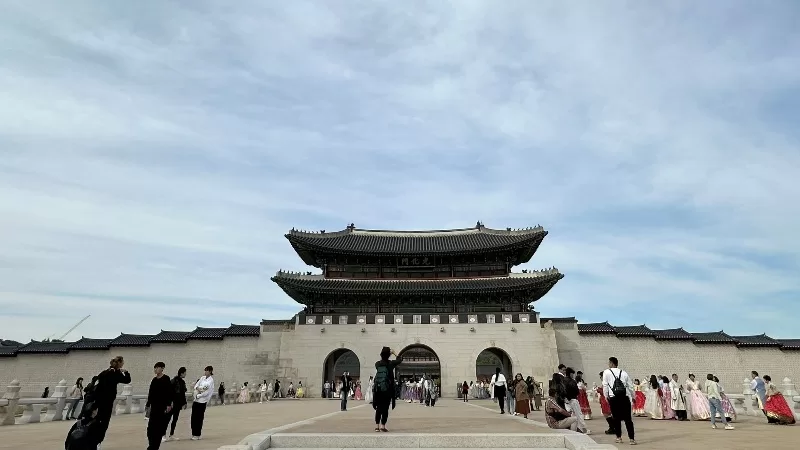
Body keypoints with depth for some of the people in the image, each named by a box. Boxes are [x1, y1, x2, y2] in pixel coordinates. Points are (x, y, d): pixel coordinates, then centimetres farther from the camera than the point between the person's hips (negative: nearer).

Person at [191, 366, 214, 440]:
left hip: (202, 401, -6)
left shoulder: (211, 381, -11)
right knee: (194, 417, 7)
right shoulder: (202, 378, 8)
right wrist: (197, 388, -15)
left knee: (199, 418, 0)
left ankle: (198, 435, 11)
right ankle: (194, 434, 20)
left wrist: (198, 396, -12)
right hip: (196, 400, 6)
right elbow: (196, 385, 6)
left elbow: (207, 392, -15)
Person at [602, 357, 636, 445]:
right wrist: (633, 397, 26)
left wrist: (606, 396, 9)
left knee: (616, 418, 10)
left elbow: (605, 385, -1)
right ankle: (632, 439, 1)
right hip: (625, 397, 2)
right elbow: (630, 386, 12)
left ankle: (619, 438, 17)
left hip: (613, 398, -2)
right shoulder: (624, 373, 11)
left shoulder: (606, 372, 2)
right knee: (628, 418, 5)